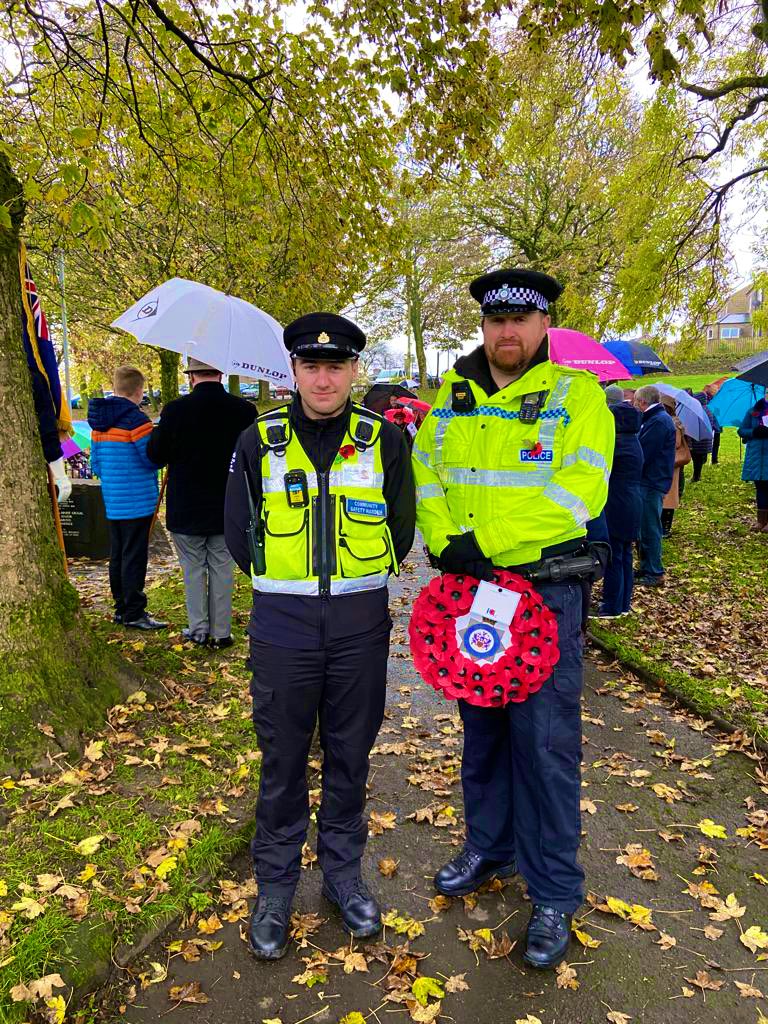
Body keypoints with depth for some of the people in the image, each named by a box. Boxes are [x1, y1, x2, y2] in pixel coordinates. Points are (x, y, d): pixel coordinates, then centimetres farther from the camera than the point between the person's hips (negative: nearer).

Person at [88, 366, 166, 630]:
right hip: (137, 502, -8)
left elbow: (95, 464, 15)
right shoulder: (136, 419, -15)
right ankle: (134, 613, 3)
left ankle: (122, 608, 24)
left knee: (117, 556, 14)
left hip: (111, 502, 8)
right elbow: (152, 459, -16)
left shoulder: (98, 422, 10)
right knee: (134, 558, -2)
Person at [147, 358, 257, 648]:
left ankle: (198, 630, 17)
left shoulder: (175, 410, -13)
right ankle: (220, 632, 17)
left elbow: (155, 456, -4)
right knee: (221, 567, 11)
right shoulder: (244, 410, -9)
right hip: (227, 507, 2)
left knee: (193, 568, 12)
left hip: (186, 509, -1)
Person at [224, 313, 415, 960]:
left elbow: (401, 530, 8)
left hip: (361, 622, 1)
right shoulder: (259, 441, -2)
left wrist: (359, 584, 7)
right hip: (282, 622, 0)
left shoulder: (385, 440, -1)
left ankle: (344, 873, 35)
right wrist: (291, 587, 6)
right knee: (282, 759, 11)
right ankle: (275, 887, 31)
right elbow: (240, 534, 5)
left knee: (350, 755, 14)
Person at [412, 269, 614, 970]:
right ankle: (488, 848, 39)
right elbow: (425, 473, 5)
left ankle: (554, 894, 21)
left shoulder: (577, 394, -6)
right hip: (468, 587, 5)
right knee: (481, 726, 18)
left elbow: (580, 491, -18)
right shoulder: (452, 395, 8)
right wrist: (445, 542, -12)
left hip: (546, 590, -4)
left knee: (544, 739, 2)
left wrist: (488, 542, -22)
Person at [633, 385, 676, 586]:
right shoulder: (654, 418, 16)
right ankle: (646, 568, 26)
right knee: (644, 527, 16)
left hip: (651, 483, -10)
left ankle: (654, 573, 3)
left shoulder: (659, 421, -17)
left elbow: (642, 453, -20)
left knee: (650, 528, -4)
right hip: (648, 482, 10)